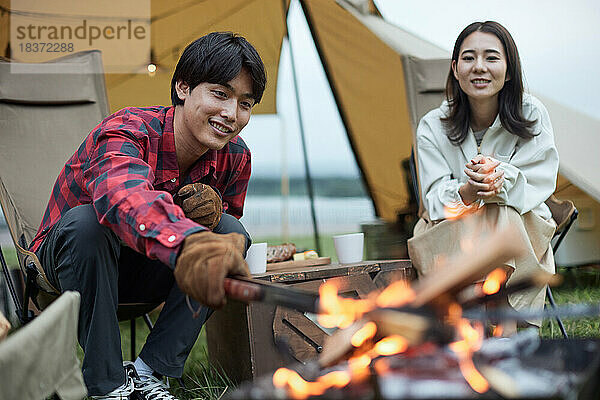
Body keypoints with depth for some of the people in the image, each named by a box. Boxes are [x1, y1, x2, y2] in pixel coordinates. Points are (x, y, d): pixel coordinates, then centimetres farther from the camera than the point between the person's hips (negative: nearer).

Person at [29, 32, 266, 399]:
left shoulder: (234, 156, -13)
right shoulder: (125, 132, -32)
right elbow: (126, 195, -56)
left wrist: (214, 209, -27)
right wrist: (188, 241, -79)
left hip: (142, 273, 5)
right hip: (67, 262, -4)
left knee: (231, 231, -19)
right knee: (85, 220, -37)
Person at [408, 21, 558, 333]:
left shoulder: (532, 115, -6)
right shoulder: (433, 127, -6)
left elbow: (536, 185, -11)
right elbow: (435, 198, -11)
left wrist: (501, 180, -35)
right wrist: (467, 191, -35)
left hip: (521, 224, 0)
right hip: (450, 229, 0)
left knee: (501, 217, -35)